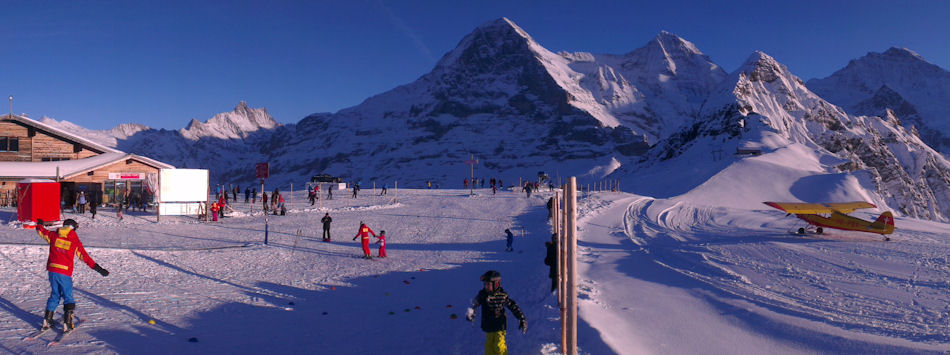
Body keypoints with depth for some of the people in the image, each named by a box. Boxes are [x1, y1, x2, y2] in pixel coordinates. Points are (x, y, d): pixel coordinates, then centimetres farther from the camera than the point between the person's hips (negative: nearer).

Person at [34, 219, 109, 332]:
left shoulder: (53, 235, 6)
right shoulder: (75, 240, -2)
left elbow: (42, 231, 25)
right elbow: (85, 257, -3)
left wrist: (39, 224, 49)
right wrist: (98, 268, -1)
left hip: (52, 270, 4)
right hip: (65, 273, -4)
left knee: (54, 295, 20)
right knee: (68, 297, 5)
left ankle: (47, 320, 20)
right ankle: (67, 323, -1)